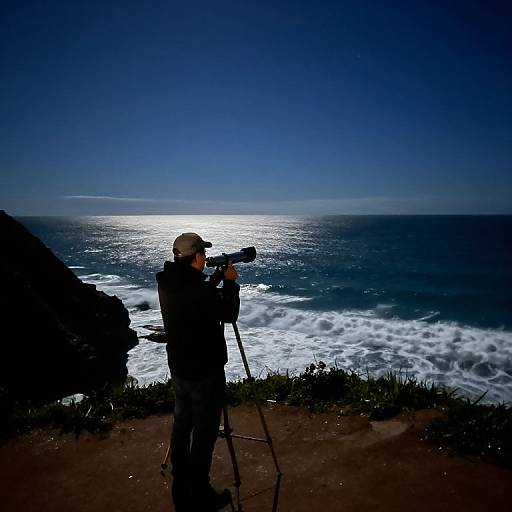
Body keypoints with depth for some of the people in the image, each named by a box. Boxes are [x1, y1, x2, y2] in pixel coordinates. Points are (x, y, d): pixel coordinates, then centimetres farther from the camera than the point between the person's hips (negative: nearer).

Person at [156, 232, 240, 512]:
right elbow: (229, 314, -11)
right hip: (204, 372, -8)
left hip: (179, 368, 8)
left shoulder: (168, 283, -2)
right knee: (204, 433, 7)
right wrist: (230, 281, -1)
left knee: (182, 425, 19)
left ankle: (181, 489, 36)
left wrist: (217, 277, 12)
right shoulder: (196, 289, -27)